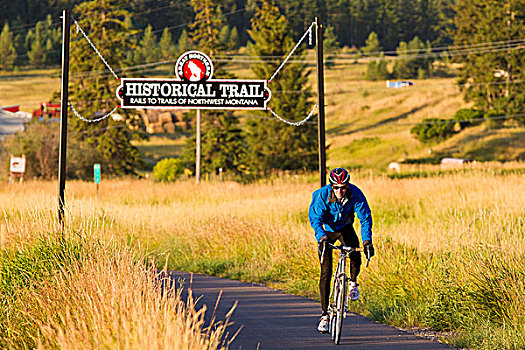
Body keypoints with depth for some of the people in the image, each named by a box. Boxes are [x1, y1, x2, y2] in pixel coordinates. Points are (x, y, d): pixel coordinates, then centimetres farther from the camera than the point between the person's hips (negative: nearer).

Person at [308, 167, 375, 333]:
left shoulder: (356, 194, -25)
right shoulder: (322, 195, -29)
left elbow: (365, 218, -22)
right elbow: (315, 218, -31)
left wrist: (367, 240, -35)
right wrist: (322, 237, -49)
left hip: (345, 229, 1)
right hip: (326, 231, -1)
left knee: (356, 257, -26)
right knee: (325, 273, -8)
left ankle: (353, 282, 7)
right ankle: (325, 314, -1)